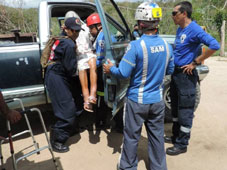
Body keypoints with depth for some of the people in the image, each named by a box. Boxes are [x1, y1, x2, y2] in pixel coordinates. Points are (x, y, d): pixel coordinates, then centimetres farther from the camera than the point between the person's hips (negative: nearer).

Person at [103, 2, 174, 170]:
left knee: (131, 136, 14)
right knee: (157, 135, 18)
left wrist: (111, 69, 2)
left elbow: (123, 73, -18)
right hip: (158, 99, 5)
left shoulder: (135, 46, -20)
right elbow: (170, 70, 10)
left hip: (137, 100, -4)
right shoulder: (166, 45, -2)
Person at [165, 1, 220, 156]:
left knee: (185, 110, 1)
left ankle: (182, 145, 14)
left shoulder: (194, 29, -16)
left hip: (186, 75, -9)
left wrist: (195, 62, -21)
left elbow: (215, 45, -25)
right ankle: (176, 137, 33)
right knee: (175, 107, 17)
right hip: (176, 72, 9)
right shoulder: (180, 29, 11)